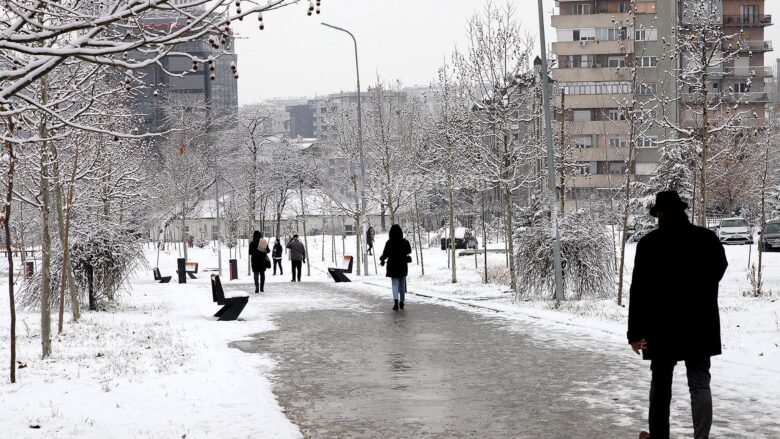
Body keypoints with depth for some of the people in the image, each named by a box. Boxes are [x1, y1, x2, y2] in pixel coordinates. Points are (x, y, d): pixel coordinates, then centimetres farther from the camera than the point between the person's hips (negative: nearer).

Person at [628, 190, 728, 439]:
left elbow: (639, 291, -11)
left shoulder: (649, 243, -10)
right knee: (700, 383, 2)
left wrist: (635, 332, -7)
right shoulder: (707, 238, -3)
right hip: (700, 324, 1)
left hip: (662, 326, -1)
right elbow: (718, 272, 15)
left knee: (661, 382, 13)